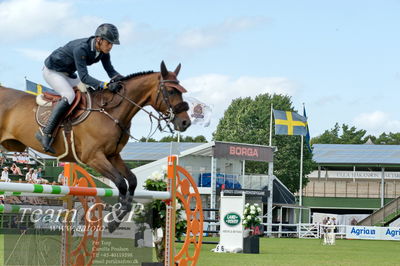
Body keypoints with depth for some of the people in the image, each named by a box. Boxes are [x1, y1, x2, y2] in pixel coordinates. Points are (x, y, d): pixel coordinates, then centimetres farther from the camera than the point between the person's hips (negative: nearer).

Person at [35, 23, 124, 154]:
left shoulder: (103, 51, -12)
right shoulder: (81, 48, -35)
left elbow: (111, 71, -6)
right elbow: (84, 77, -39)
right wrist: (105, 85, -49)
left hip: (68, 74, 9)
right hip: (52, 71, -9)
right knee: (69, 95, -31)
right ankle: (45, 133, -32)